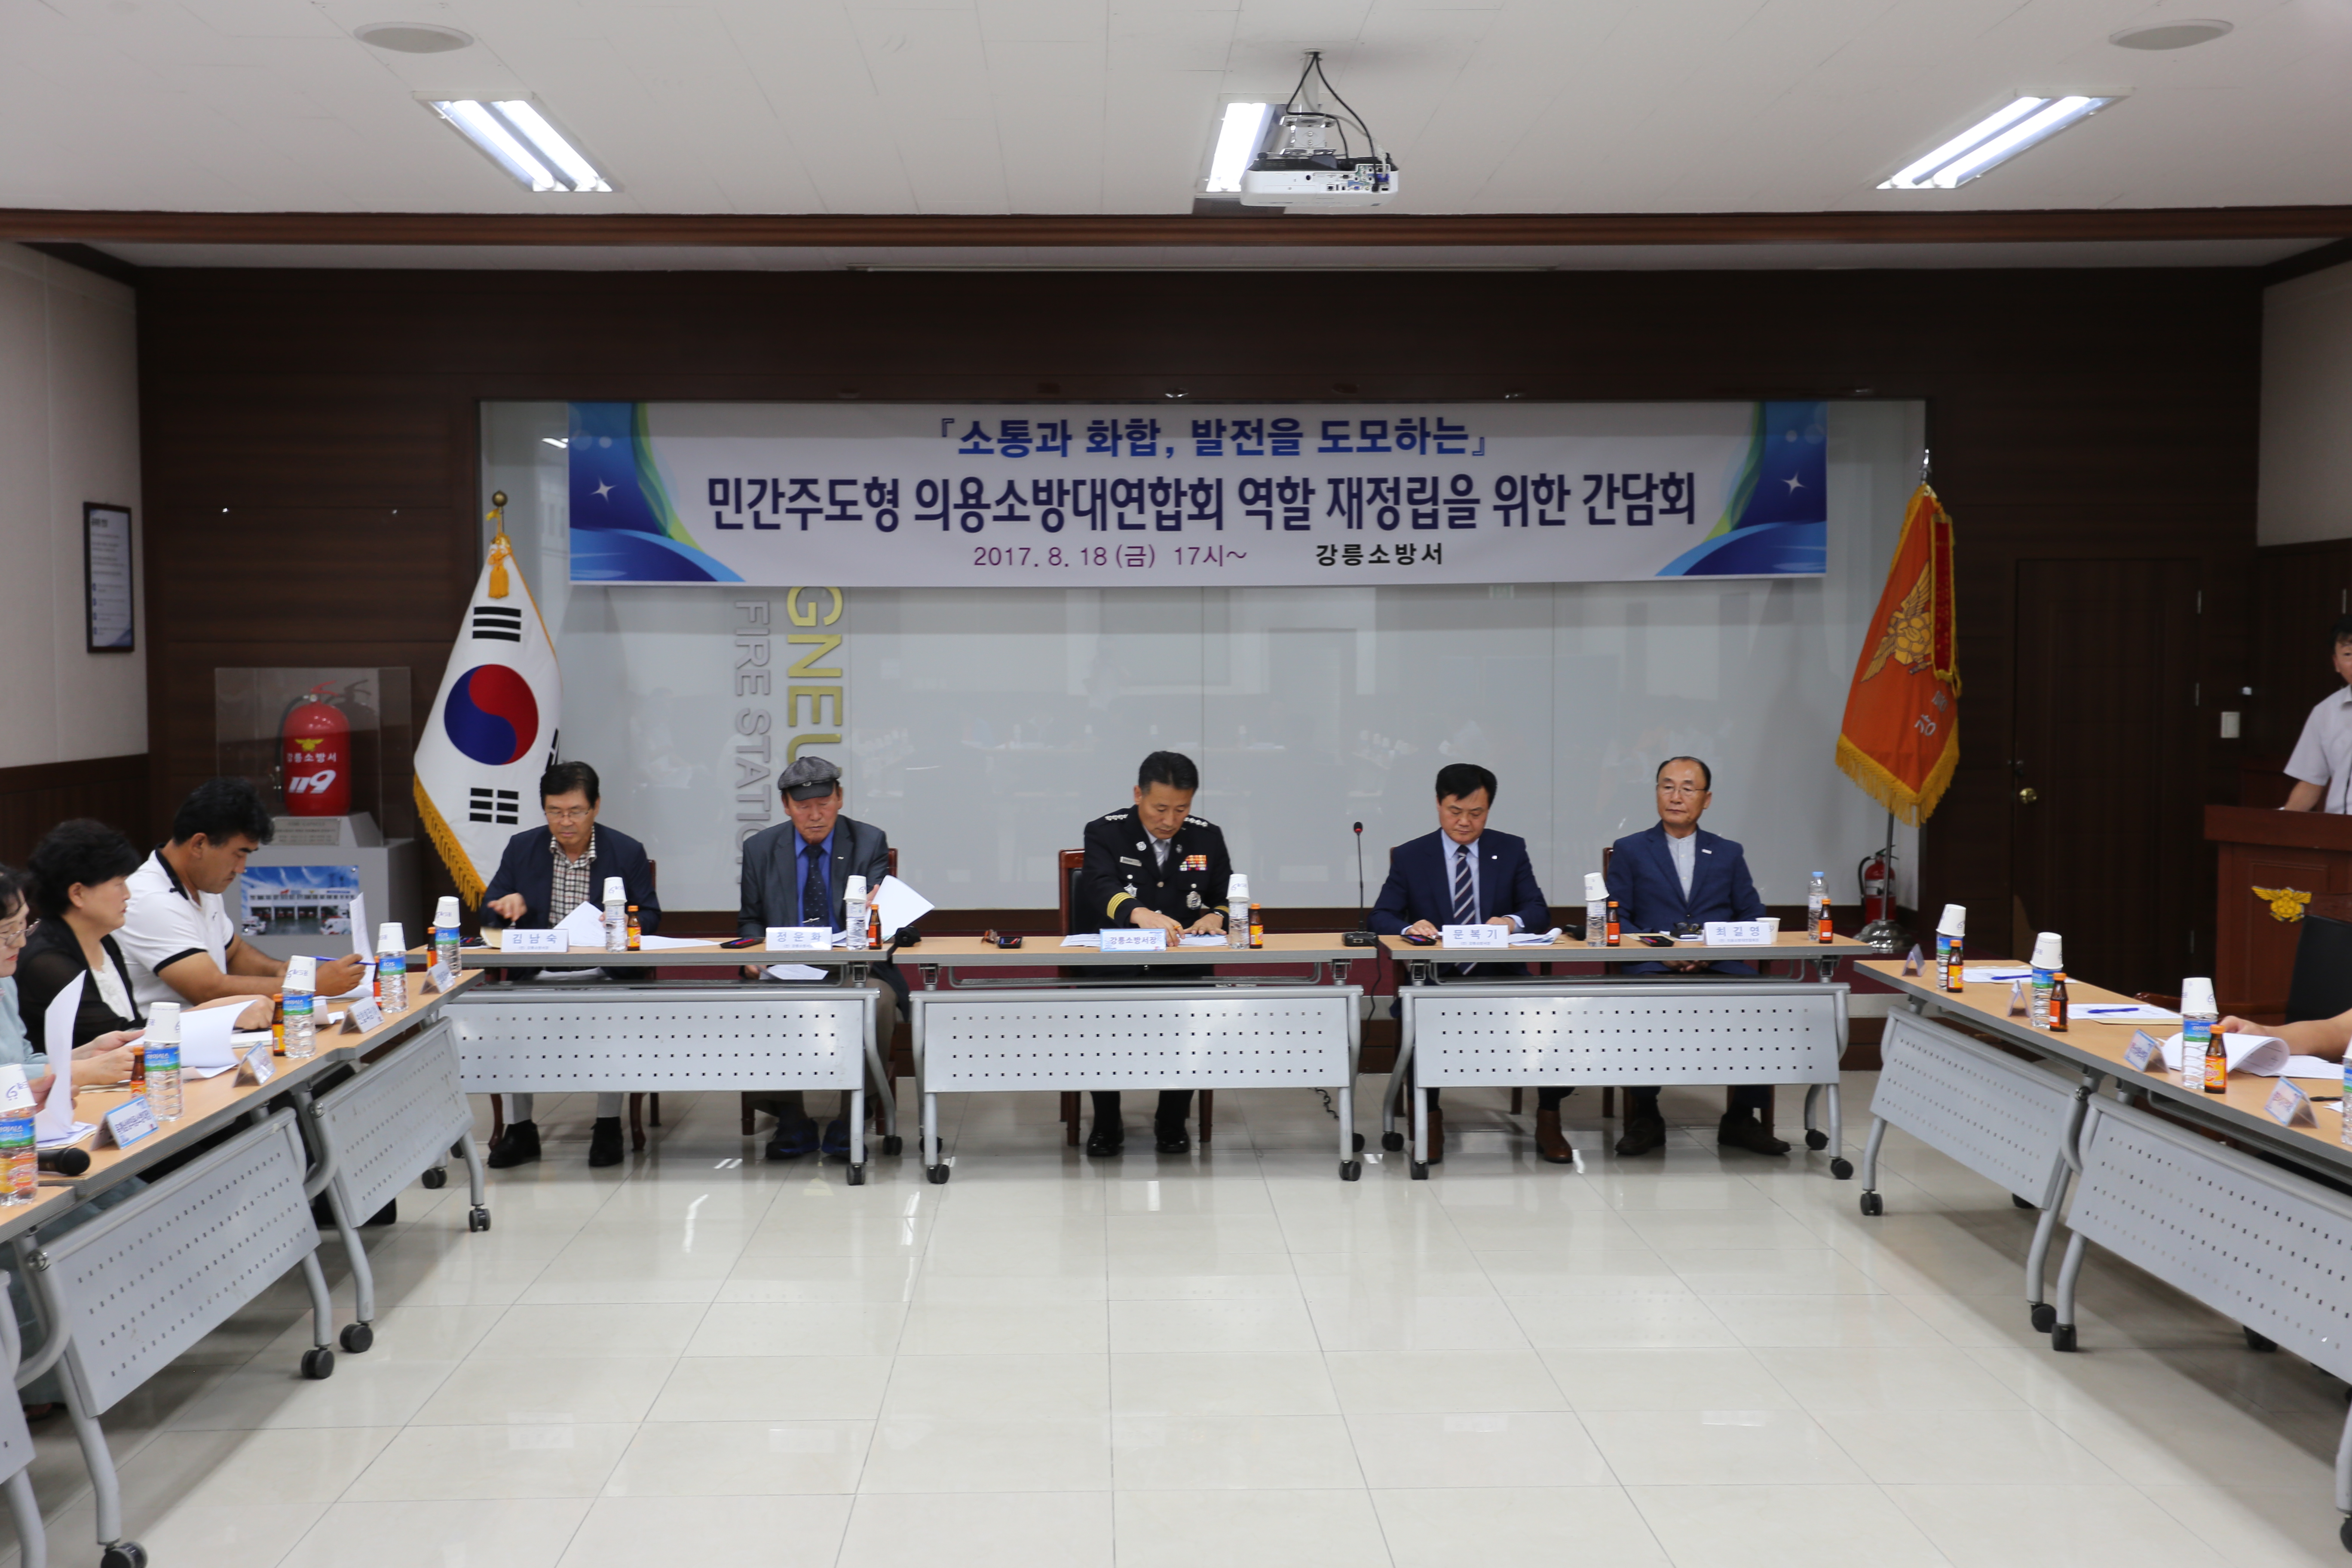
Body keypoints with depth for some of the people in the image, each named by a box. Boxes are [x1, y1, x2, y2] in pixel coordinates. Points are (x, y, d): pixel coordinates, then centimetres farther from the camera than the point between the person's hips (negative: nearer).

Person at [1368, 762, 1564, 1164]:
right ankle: (1430, 1119, -14)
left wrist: (1512, 921, -20)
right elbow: (1380, 916, 1)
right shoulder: (1410, 857, 8)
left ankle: (1548, 1121, -8)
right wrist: (1409, 927, -22)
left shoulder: (1512, 851, 11)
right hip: (1437, 979, -1)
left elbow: (1539, 910, 3)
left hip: (1501, 976, 1)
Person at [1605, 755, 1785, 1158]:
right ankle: (1645, 1119, -17)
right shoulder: (1629, 851, 14)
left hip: (1719, 969, 2)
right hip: (1653, 970, -2)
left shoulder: (1729, 854, 21)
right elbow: (1616, 918, 5)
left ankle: (1741, 1118, -12)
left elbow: (1753, 919, 12)